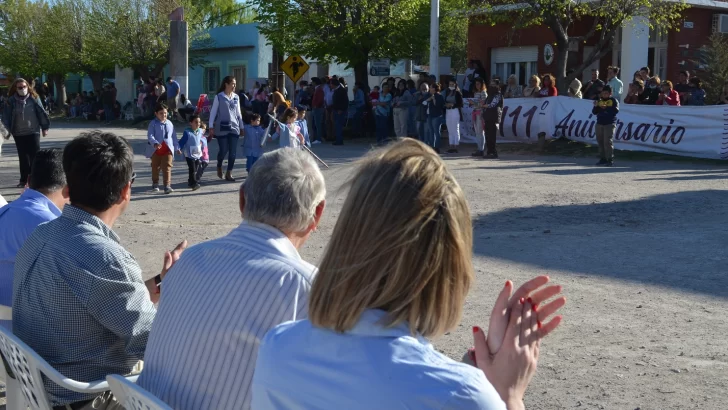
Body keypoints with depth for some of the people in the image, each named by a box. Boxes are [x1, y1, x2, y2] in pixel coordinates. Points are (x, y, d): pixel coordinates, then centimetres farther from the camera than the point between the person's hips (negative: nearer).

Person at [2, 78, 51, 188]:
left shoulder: (34, 98, -3)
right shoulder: (11, 101, -1)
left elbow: (41, 113, 1)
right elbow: (6, 116, 1)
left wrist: (44, 127, 1)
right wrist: (7, 130, -7)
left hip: (33, 132, -1)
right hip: (19, 134, 1)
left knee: (35, 156, -3)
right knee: (23, 157, 7)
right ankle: (23, 180, 15)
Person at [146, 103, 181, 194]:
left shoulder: (169, 124, 10)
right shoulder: (153, 124, -3)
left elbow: (174, 136, 17)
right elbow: (150, 135, -15)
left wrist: (177, 148, 18)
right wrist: (155, 143, -32)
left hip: (168, 149, 2)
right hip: (156, 149, -2)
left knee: (167, 167, -8)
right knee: (155, 167, 12)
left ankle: (167, 186, -11)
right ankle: (155, 184, 28)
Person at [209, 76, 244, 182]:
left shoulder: (236, 97, 10)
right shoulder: (219, 97, -4)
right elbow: (213, 112, -3)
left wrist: (242, 126, 15)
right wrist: (211, 127, -9)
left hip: (234, 128, 4)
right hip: (222, 128, -4)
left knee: (233, 152, -1)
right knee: (223, 150, -1)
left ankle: (229, 173, 8)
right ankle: (219, 167, 28)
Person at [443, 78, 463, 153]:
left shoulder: (458, 93, -5)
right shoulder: (447, 92, 13)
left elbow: (460, 104, -8)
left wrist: (453, 105, -17)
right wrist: (446, 104, -1)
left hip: (455, 111, -6)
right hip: (448, 112, 6)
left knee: (455, 129, -4)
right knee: (450, 130, 8)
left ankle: (456, 146, -2)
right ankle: (451, 146, 14)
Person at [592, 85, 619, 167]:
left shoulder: (614, 100, 0)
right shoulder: (599, 100, 13)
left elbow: (616, 110, -16)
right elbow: (594, 112, 11)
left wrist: (606, 108, -28)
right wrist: (596, 106, -10)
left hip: (610, 124, -5)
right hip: (599, 124, 5)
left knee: (608, 142, -12)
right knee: (600, 142, 6)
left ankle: (610, 159, -10)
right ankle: (603, 158, 13)